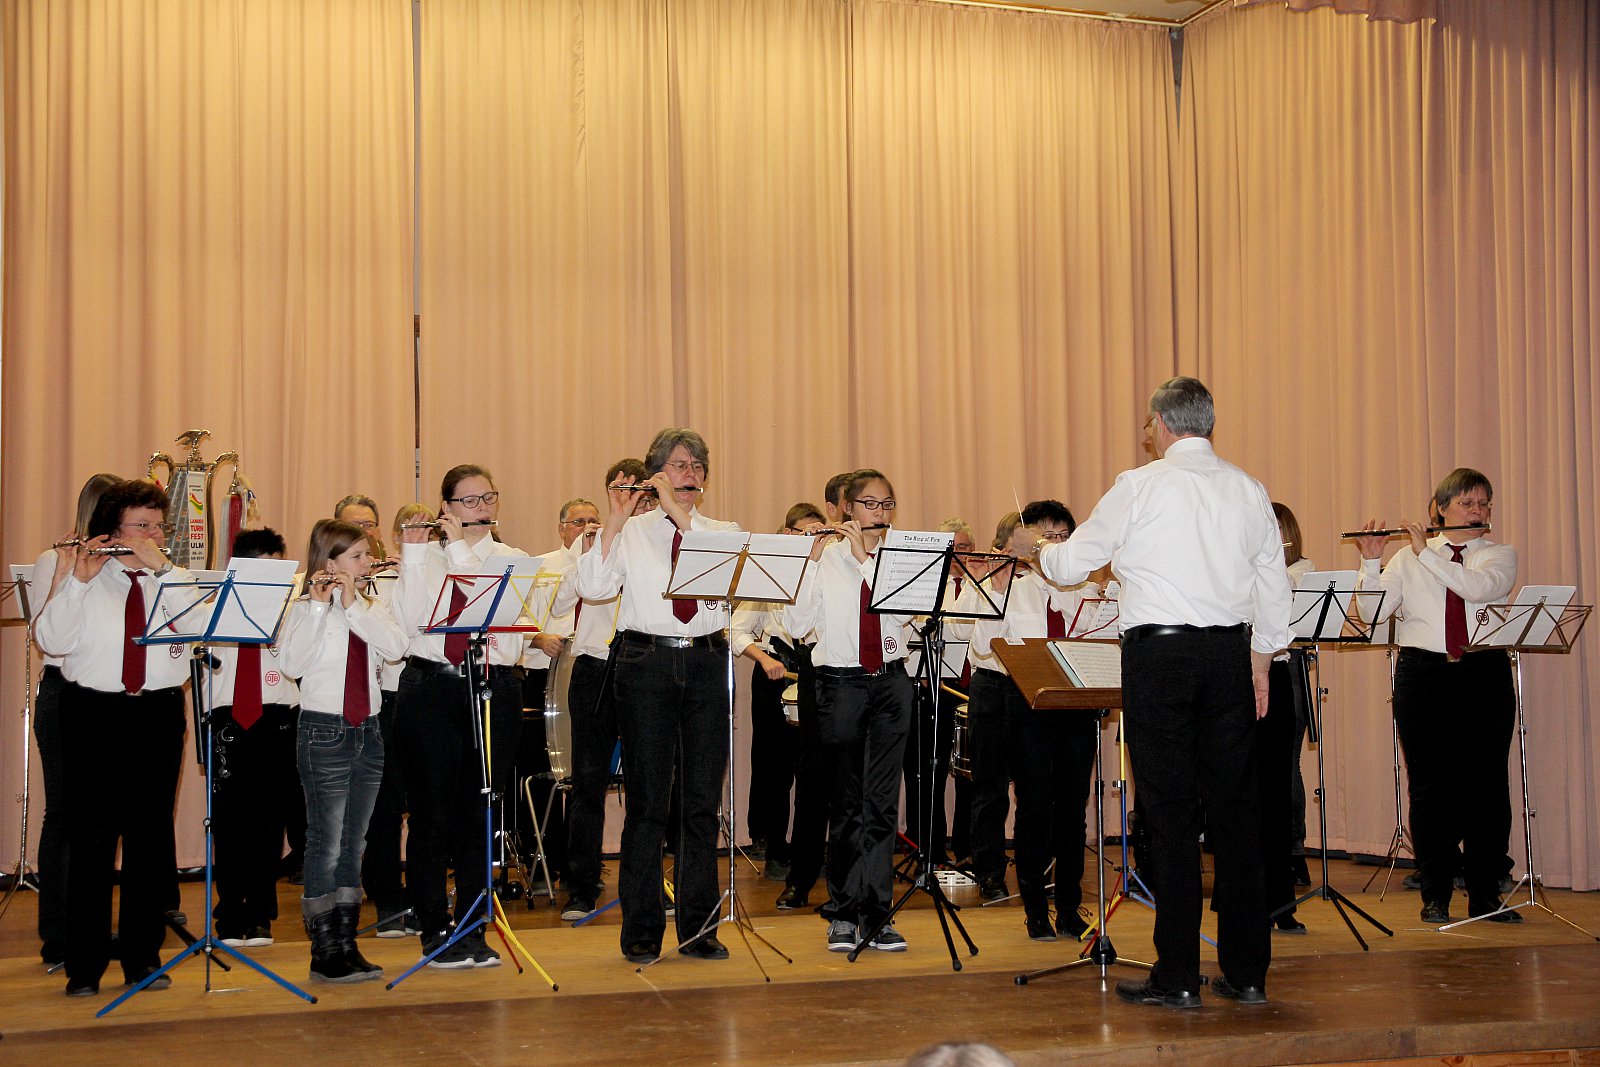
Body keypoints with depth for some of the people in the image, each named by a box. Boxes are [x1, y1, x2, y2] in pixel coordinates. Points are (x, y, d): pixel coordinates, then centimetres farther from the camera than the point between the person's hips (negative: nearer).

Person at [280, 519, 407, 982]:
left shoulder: (373, 608, 10)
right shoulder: (306, 609, -4)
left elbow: (396, 648, -9)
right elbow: (293, 665, -20)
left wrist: (353, 604, -14)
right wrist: (319, 605, -21)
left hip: (367, 732, 5)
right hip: (324, 731, -5)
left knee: (354, 844, 9)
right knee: (327, 844, -4)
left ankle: (347, 945, 15)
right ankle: (324, 951, 3)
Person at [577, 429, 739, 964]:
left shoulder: (723, 531, 10)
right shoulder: (631, 532, 5)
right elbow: (592, 587, -9)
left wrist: (681, 513, -15)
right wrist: (615, 521, -14)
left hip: (707, 663, 2)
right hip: (647, 663, -2)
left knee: (703, 799, 5)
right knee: (648, 800, 1)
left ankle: (699, 927, 14)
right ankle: (642, 930, 9)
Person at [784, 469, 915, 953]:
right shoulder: (824, 559, 1)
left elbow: (906, 613, -11)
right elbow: (796, 624, -8)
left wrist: (866, 556, -15)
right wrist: (805, 559, -15)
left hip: (890, 682, 2)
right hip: (841, 683, -2)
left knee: (881, 800, -1)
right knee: (847, 800, 4)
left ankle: (875, 913, 3)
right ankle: (843, 914, 13)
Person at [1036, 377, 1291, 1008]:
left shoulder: (1141, 487, -5)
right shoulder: (1248, 490, 8)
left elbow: (1071, 565, 2)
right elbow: (1273, 584, 12)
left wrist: (1042, 550, 24)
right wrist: (1261, 661, 22)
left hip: (1158, 654, -4)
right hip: (1229, 654, 4)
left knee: (1170, 812, -1)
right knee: (1234, 805, 9)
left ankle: (1177, 977, 1)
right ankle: (1247, 972, 13)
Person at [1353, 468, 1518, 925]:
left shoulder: (1500, 555, 8)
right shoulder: (1408, 559, 10)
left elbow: (1479, 587, -14)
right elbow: (1375, 611, 0)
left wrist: (1426, 551, -15)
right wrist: (1371, 562, -13)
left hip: (1485, 676, 0)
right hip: (1424, 675, 0)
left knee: (1486, 783, 0)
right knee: (1430, 785, 1)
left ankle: (1485, 894, 9)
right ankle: (1435, 894, 9)